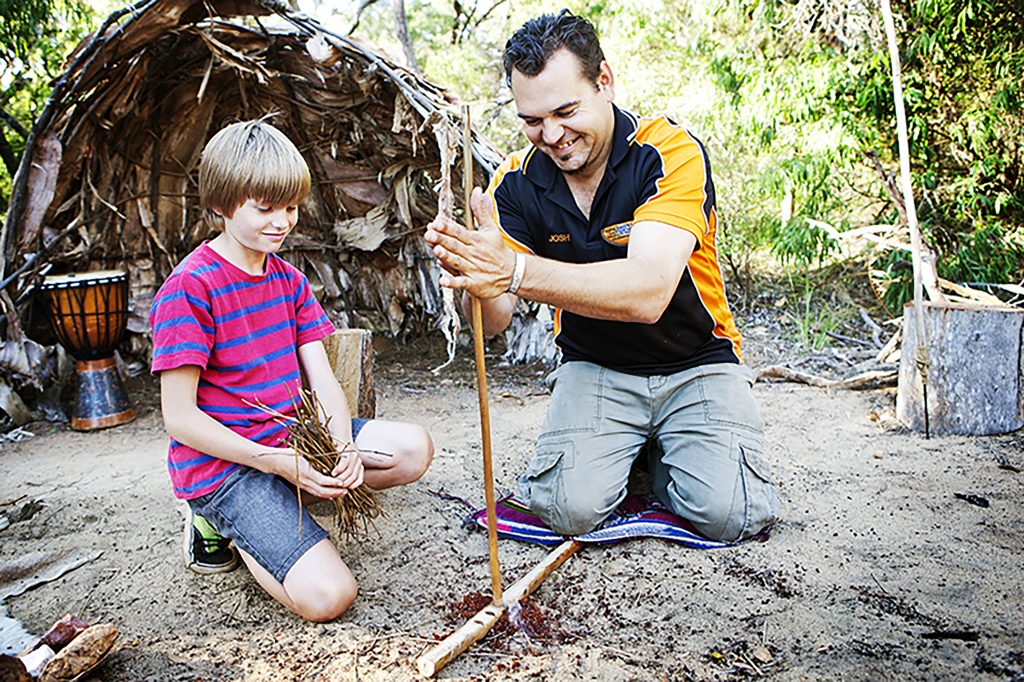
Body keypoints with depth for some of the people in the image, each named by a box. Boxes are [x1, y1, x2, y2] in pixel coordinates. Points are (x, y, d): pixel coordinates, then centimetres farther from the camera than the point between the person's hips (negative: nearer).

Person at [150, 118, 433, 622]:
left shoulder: (288, 279, 9)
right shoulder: (189, 288, -15)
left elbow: (323, 381, 3)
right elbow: (180, 418, -16)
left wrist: (344, 448, -16)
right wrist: (278, 463, -23)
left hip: (293, 438, 7)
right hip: (223, 462, -7)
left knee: (413, 449, -8)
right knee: (327, 596, -21)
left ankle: (285, 501, 0)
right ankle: (219, 521, 4)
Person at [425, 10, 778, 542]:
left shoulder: (670, 152, -19)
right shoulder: (516, 183, -7)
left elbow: (647, 293, -35)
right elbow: (494, 321, -14)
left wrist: (516, 271, -46)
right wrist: (475, 283, -39)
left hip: (695, 365, -2)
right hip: (593, 369, 2)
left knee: (728, 513, -20)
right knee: (570, 508, -20)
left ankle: (658, 454, 12)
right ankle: (624, 451, 13)